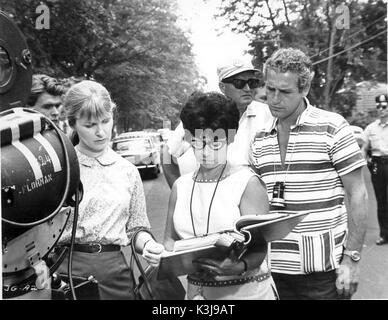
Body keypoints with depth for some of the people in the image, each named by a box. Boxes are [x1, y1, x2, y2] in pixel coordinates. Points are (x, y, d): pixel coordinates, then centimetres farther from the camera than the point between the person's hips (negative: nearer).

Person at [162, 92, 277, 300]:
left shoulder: (248, 183, -9)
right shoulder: (181, 185, 5)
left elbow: (259, 247, -13)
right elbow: (171, 239, 9)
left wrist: (240, 267, -31)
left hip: (245, 290, -4)